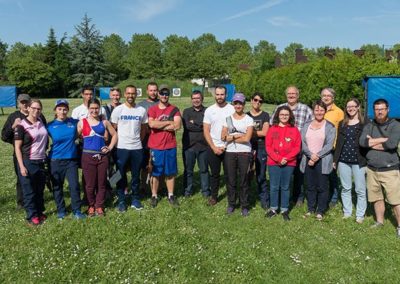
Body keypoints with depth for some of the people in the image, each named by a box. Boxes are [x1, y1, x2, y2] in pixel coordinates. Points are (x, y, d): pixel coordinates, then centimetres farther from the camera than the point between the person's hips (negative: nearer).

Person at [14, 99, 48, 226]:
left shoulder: (41, 122, 6)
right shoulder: (21, 126, -10)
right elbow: (17, 148, -9)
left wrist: (45, 156, 15)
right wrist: (22, 166, -15)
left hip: (41, 162, 5)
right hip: (28, 162, -5)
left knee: (40, 189, 14)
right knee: (29, 191, 4)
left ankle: (40, 212, 27)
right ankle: (32, 216, 14)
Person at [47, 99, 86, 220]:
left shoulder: (74, 122, -1)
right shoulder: (50, 126, -3)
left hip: (71, 160, 0)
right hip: (55, 161, 0)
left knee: (74, 185, -3)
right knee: (57, 187, 10)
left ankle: (77, 210, 10)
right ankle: (61, 210, 25)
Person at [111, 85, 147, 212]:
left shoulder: (142, 110, 3)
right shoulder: (118, 110, -3)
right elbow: (113, 129, 1)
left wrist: (138, 140, 12)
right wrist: (115, 144, 2)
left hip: (137, 148, 2)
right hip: (121, 148, -2)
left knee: (136, 175, 10)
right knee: (121, 176, 7)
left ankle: (135, 199, 23)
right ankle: (121, 201, 18)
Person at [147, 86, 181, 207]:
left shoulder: (174, 109, 3)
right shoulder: (152, 109, 0)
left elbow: (177, 126, -12)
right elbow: (152, 124, -18)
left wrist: (159, 126, -11)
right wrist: (169, 122, -13)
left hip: (170, 146, 1)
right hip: (155, 146, -1)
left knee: (170, 172, 10)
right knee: (155, 173, 7)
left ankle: (171, 195, 22)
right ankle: (154, 196, 19)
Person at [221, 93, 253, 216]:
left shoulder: (249, 119, -1)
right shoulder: (228, 119, 8)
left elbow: (247, 138, -12)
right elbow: (223, 137, -1)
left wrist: (231, 137, -5)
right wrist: (239, 136, -10)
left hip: (244, 153, -2)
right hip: (229, 153, 3)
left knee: (243, 181, 3)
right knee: (230, 180, 7)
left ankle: (244, 206, 16)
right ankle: (231, 204, 22)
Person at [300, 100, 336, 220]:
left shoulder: (330, 127, 0)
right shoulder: (306, 125, 10)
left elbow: (329, 145, -8)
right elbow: (303, 143, 2)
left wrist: (317, 156, -16)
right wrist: (311, 155, -14)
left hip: (323, 161, -3)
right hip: (308, 160, 3)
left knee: (322, 187, 2)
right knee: (310, 186, 9)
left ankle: (320, 211, 13)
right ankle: (310, 209, 21)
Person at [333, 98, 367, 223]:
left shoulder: (365, 123, -1)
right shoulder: (342, 124, 11)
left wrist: (367, 159, -12)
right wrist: (335, 159, 9)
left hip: (359, 161, -3)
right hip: (343, 161, 4)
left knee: (360, 189, 2)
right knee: (346, 188, 11)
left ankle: (360, 215, 13)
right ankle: (347, 212, 21)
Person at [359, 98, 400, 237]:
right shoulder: (369, 126, 8)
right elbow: (362, 142, -10)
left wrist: (372, 142, -8)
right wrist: (383, 139, -13)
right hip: (372, 169, 4)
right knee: (377, 198, 14)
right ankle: (379, 222, 28)